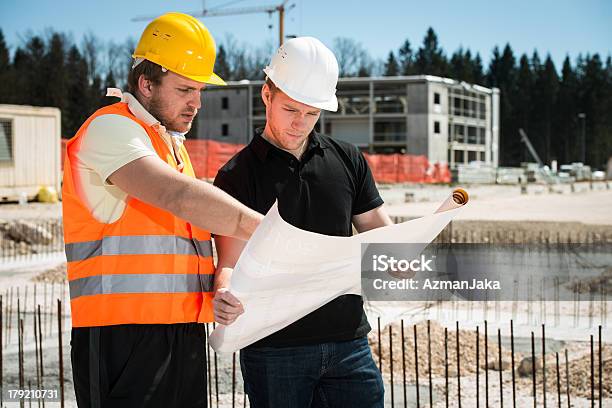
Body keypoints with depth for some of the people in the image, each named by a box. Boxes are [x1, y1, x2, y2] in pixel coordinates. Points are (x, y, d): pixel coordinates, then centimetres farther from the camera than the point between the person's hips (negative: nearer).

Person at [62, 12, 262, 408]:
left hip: (184, 332, 9)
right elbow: (177, 196, -23)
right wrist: (266, 230, -22)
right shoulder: (111, 128, -8)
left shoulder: (171, 144, 23)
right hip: (126, 332, -8)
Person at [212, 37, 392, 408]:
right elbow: (231, 261, -8)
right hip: (273, 350, -3)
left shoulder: (348, 161, 10)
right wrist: (226, 295, -31)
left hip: (348, 342, 3)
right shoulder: (238, 175, -1)